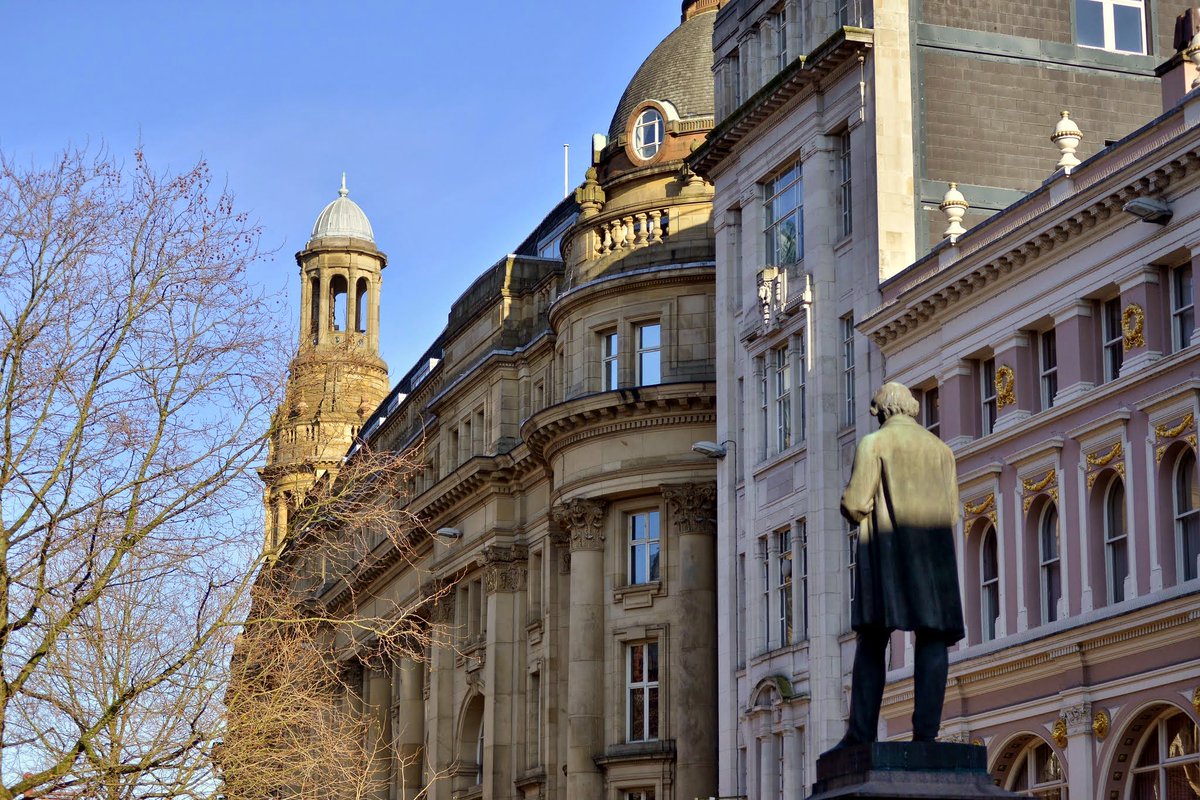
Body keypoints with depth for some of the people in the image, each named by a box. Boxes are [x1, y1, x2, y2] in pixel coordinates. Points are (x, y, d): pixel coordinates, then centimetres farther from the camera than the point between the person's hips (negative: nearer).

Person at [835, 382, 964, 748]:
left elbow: (855, 504, -4)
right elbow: (951, 513, 15)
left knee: (873, 640, -3)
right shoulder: (941, 449, 19)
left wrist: (854, 511, 17)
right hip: (936, 550, 3)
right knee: (933, 638, -1)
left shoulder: (874, 444, 5)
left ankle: (862, 731, -11)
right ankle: (925, 729, -12)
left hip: (888, 545, -3)